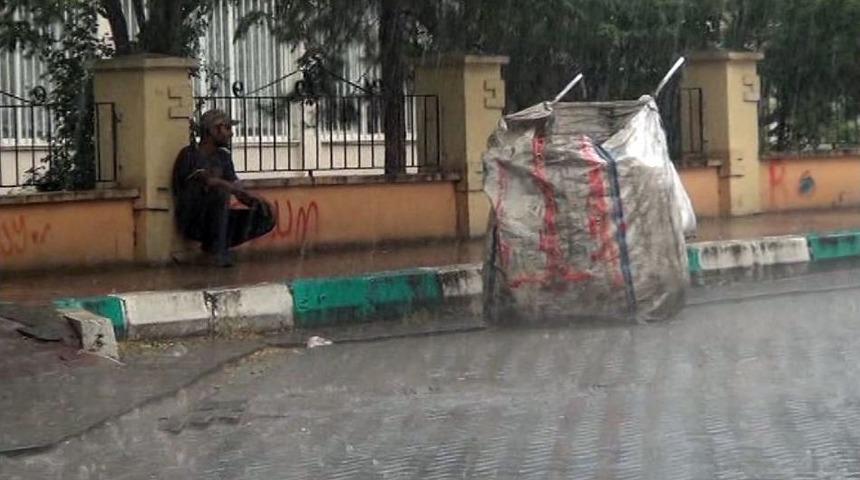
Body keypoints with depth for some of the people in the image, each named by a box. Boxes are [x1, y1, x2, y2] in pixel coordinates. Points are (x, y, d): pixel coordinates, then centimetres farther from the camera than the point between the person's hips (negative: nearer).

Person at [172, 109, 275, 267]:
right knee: (220, 191, -34)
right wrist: (250, 195, -27)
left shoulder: (223, 156, 14)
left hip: (215, 221, 7)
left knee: (266, 218, -8)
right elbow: (209, 182, -25)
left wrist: (255, 201, -13)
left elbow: (238, 190, 9)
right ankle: (218, 251, -22)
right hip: (191, 222, -7)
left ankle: (213, 245, 0)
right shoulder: (190, 154, -10)